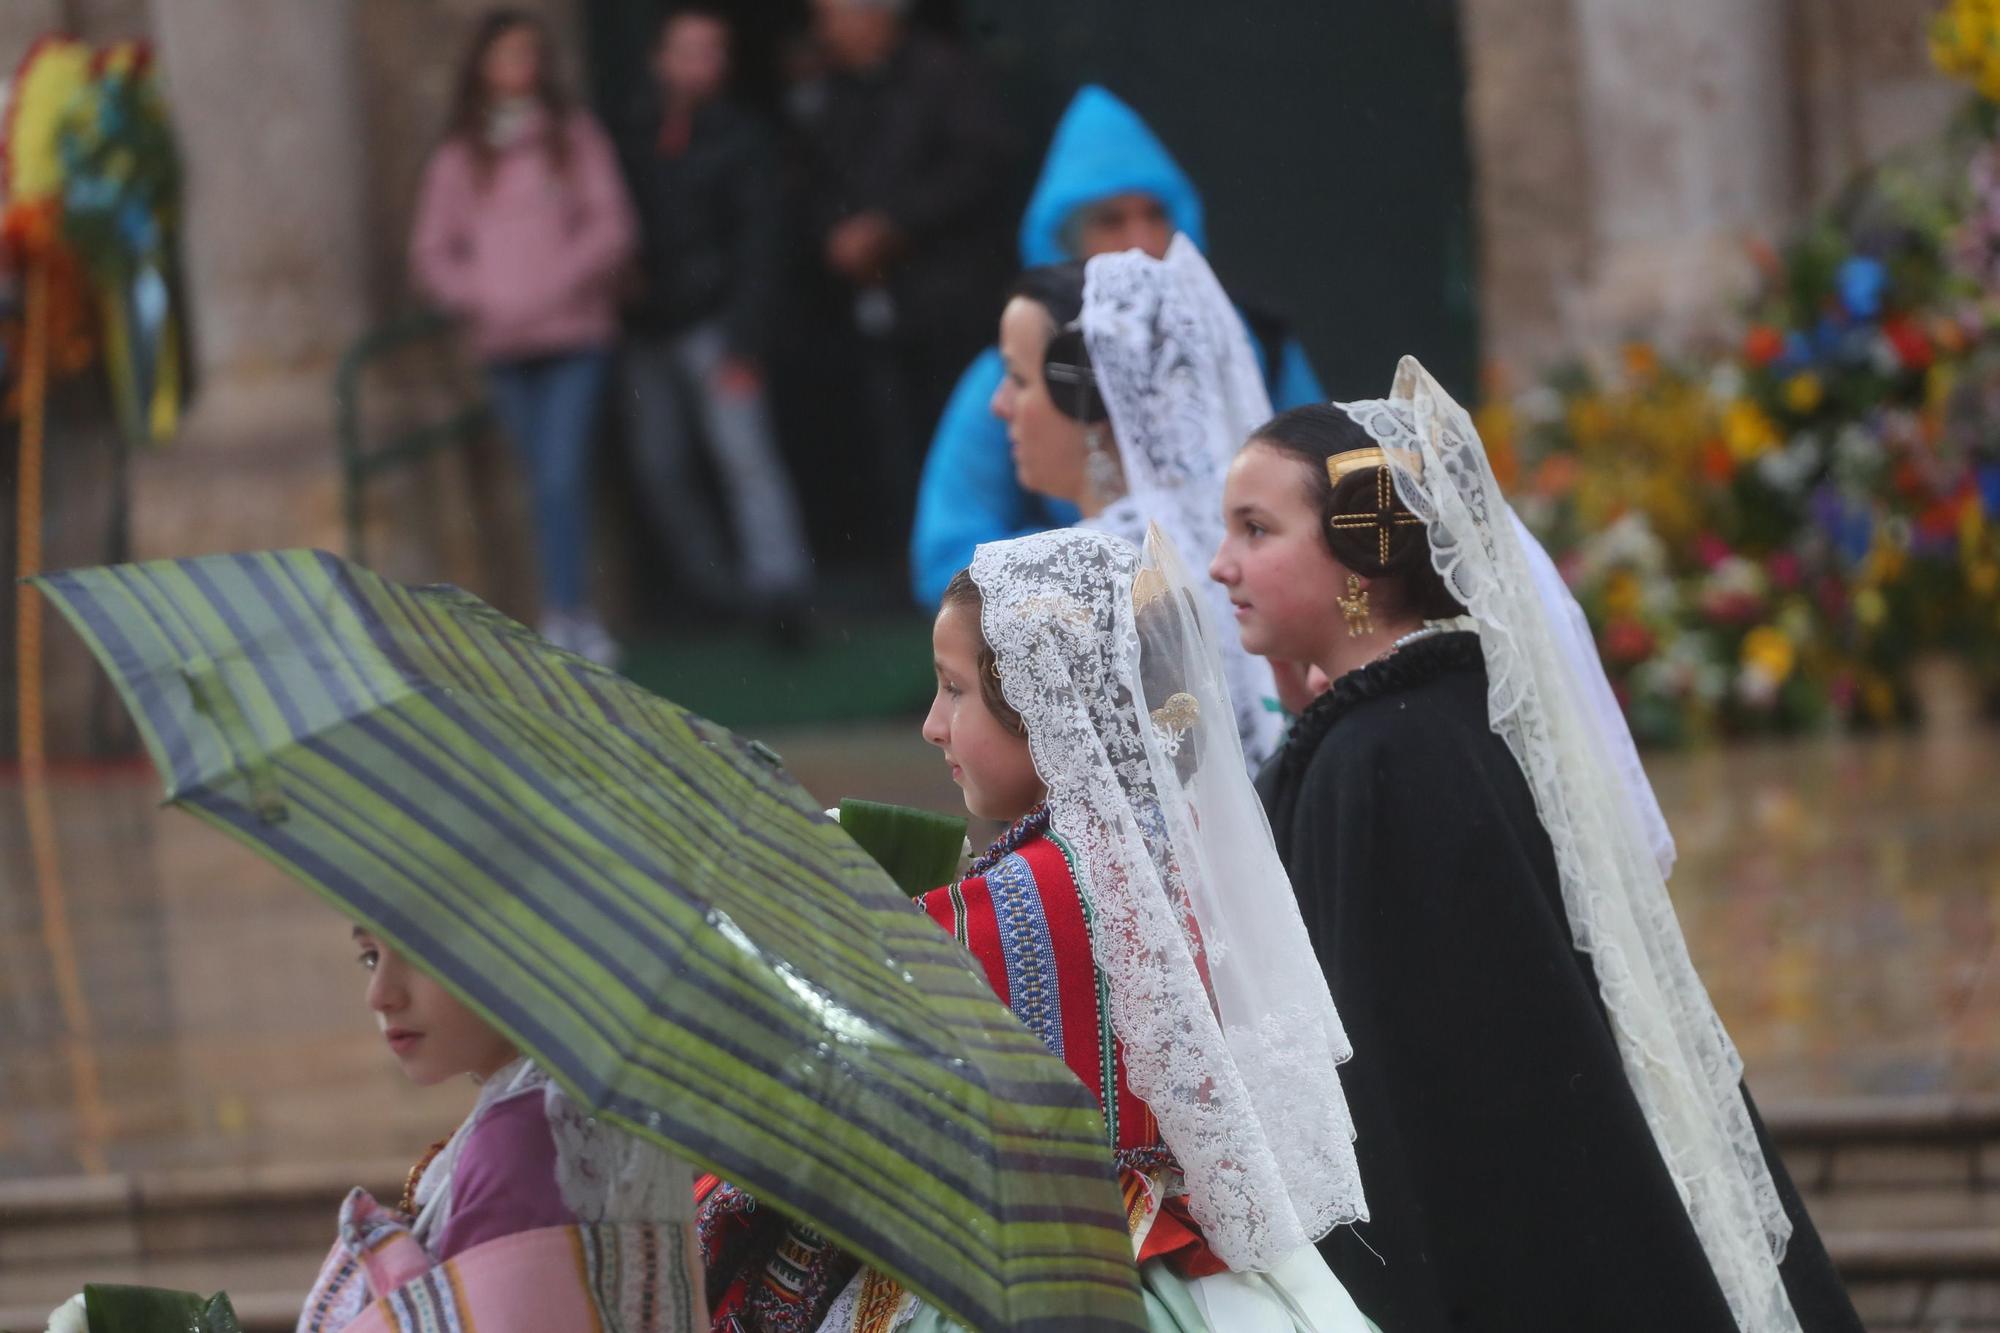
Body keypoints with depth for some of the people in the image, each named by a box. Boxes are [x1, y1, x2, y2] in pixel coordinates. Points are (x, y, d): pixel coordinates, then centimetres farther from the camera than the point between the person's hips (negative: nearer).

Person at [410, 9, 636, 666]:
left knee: (562, 476, -15)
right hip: (506, 345, 2)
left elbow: (611, 228, 0)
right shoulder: (458, 156, 12)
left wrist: (555, 283, -12)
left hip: (575, 337, -2)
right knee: (548, 482, 5)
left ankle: (564, 614, -18)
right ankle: (571, 615, 9)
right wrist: (478, 297, -8)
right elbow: (431, 253, 10)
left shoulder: (573, 136, 8)